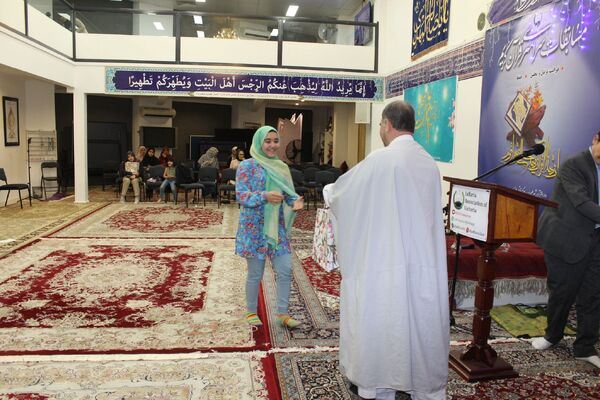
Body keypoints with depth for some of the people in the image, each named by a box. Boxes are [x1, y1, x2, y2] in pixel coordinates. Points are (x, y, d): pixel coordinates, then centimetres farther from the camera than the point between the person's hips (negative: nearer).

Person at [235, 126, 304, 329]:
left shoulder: (282, 167, 10)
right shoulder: (247, 166, -6)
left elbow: (289, 193, 11)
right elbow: (241, 195, -12)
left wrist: (296, 202, -12)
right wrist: (264, 196, -27)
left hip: (277, 227, 5)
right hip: (254, 227, -5)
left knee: (285, 270, 2)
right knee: (255, 273, 6)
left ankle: (282, 313, 16)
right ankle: (251, 312, 26)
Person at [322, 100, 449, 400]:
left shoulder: (380, 160, -14)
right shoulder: (429, 162, 4)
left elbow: (341, 193, -2)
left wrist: (328, 191, 22)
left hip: (386, 260, -5)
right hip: (426, 260, 6)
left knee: (379, 321, 10)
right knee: (420, 321, 16)